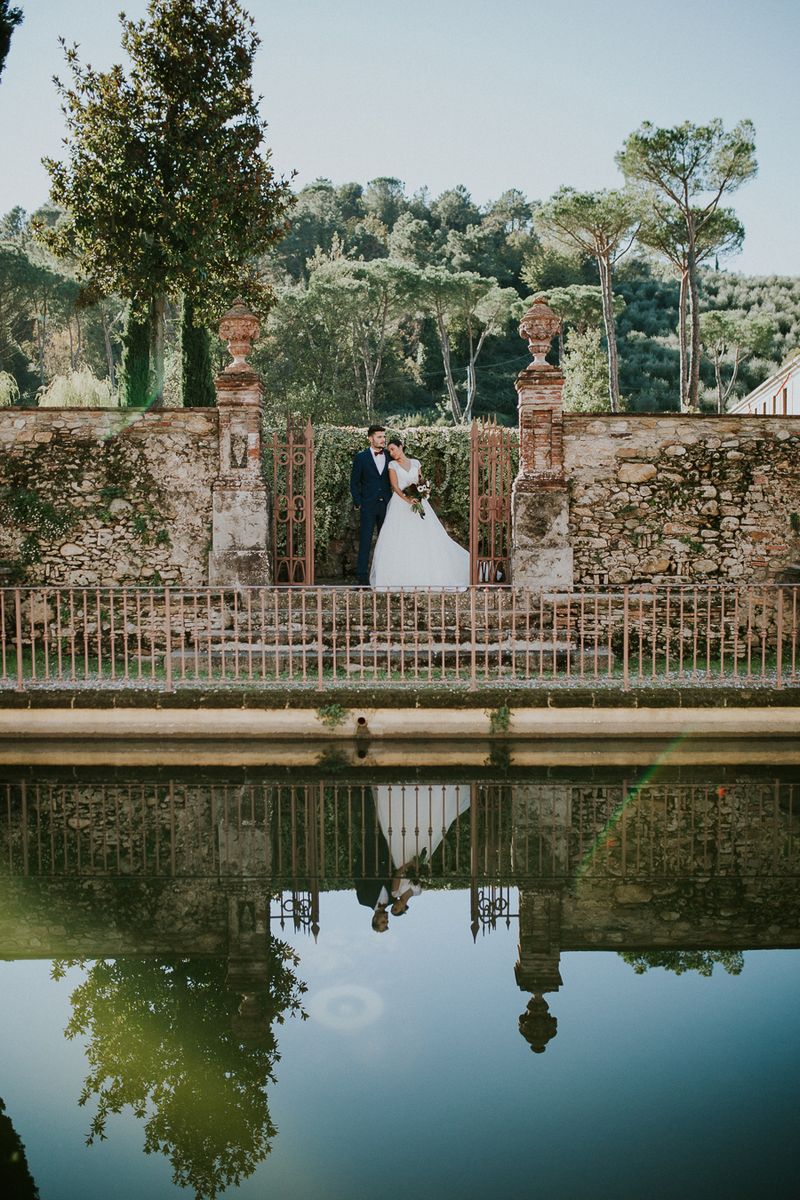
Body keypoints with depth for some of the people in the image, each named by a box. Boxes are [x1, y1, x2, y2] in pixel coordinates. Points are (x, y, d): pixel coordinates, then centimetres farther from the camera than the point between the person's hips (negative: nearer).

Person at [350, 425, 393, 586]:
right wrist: (358, 503, -3)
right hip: (368, 506, -3)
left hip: (387, 505, 3)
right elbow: (354, 482, 4)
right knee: (365, 542, -3)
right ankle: (363, 578, 0)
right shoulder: (361, 457, 1)